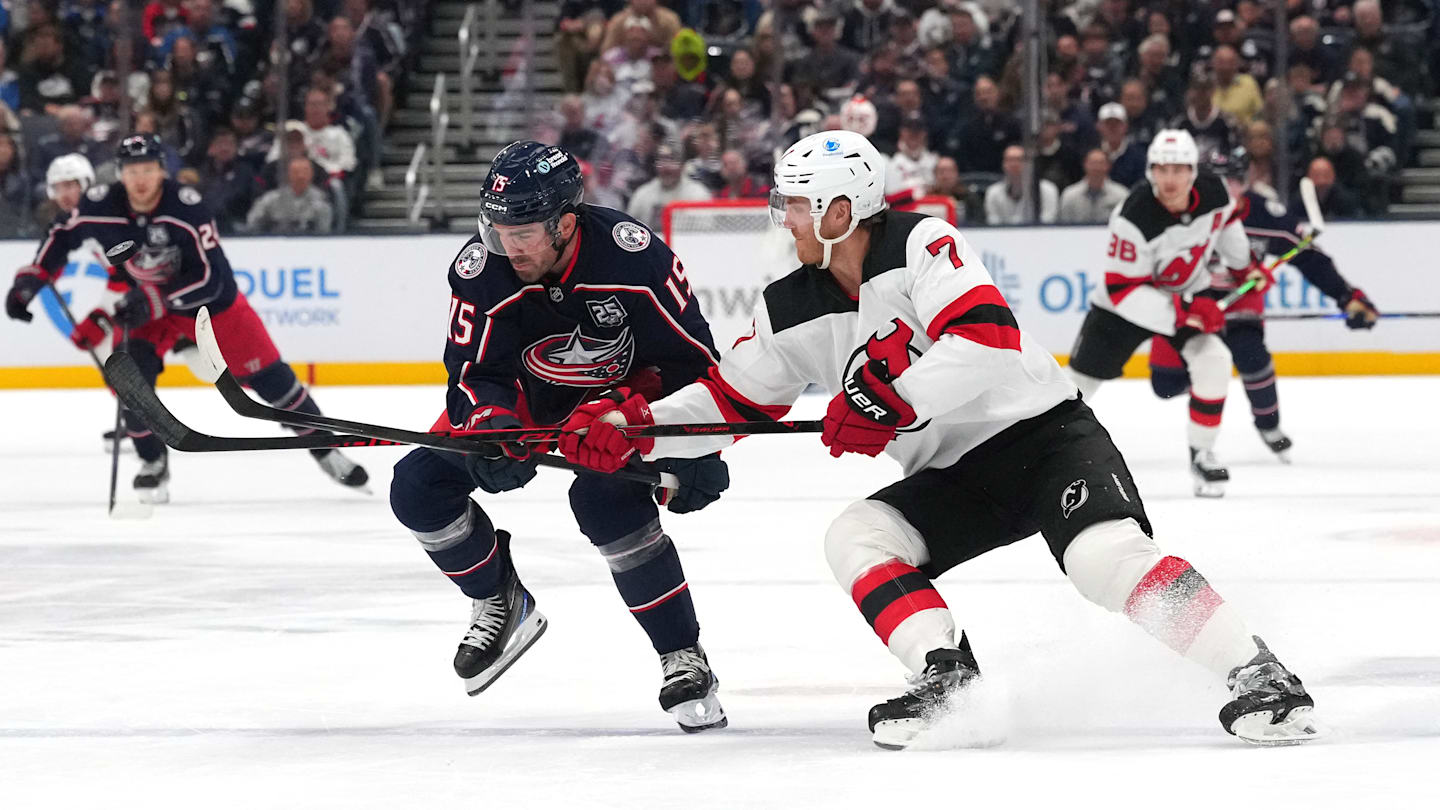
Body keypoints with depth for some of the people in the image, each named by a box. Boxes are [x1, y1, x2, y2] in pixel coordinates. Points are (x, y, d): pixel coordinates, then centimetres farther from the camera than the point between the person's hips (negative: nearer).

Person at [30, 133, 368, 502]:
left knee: (267, 374, 1)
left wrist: (155, 302, -40)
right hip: (148, 307, 2)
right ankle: (153, 464, 2)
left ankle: (324, 449, 19)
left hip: (213, 301, -2)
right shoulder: (101, 206, -21)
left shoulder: (187, 206, -32)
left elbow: (209, 278, -31)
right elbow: (63, 238, 0)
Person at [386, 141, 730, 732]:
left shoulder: (633, 256, -30)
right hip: (529, 399, 4)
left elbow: (690, 355, -19)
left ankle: (684, 661, -19)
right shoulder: (481, 270, -23)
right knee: (419, 485, -12)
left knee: (608, 498, -33)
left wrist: (694, 448, -22)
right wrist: (491, 428, -38)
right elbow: (476, 373, -17)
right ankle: (501, 604, 13)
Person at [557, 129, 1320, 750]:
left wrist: (889, 401, -33)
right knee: (856, 538, -14)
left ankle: (1257, 674, -27)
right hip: (956, 477, 7)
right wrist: (633, 425, -4)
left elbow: (988, 341, -29)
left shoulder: (921, 245, -17)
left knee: (1108, 557, -30)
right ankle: (944, 675, -22)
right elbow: (728, 401, 10)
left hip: (1043, 432, -7)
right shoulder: (793, 312, 4)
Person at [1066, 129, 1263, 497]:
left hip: (1189, 293, 3)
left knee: (1213, 359, -19)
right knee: (1083, 376, 2)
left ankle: (1202, 454, -5)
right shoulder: (1135, 219, -36)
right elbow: (1123, 291, -33)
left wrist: (1245, 267, 15)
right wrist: (1182, 311, -38)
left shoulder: (1212, 191, -20)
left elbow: (1225, 220, 7)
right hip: (1124, 301, -3)